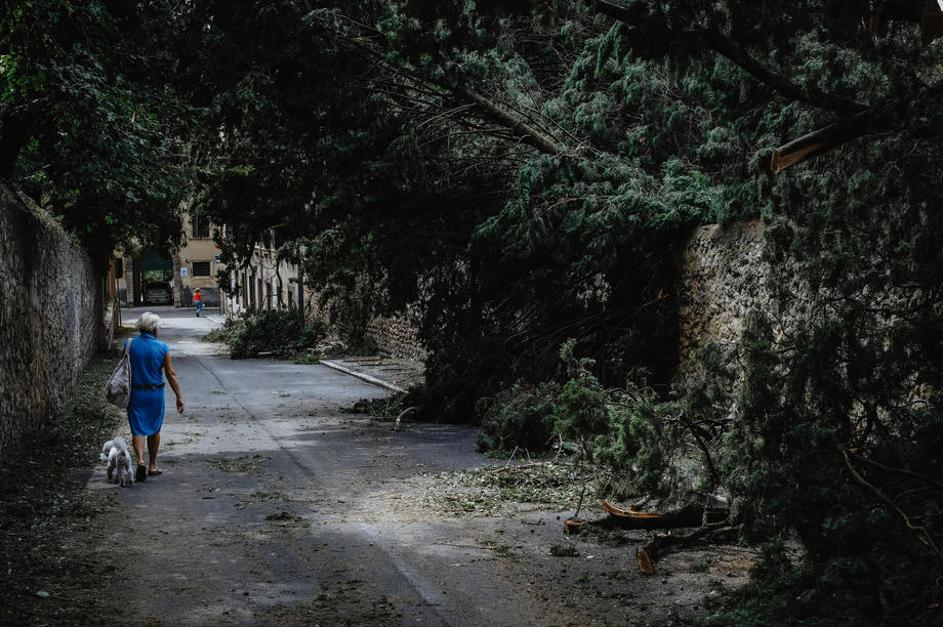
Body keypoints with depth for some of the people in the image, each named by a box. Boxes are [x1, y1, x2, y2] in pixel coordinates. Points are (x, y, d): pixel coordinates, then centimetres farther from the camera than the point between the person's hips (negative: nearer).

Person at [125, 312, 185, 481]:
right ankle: (152, 466, 23)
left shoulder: (129, 345, -5)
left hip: (135, 392, 0)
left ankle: (140, 461, -20)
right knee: (154, 430, 15)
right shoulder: (162, 348, -7)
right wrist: (179, 396, 0)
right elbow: (171, 374, -6)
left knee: (138, 429, 2)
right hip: (156, 393, 0)